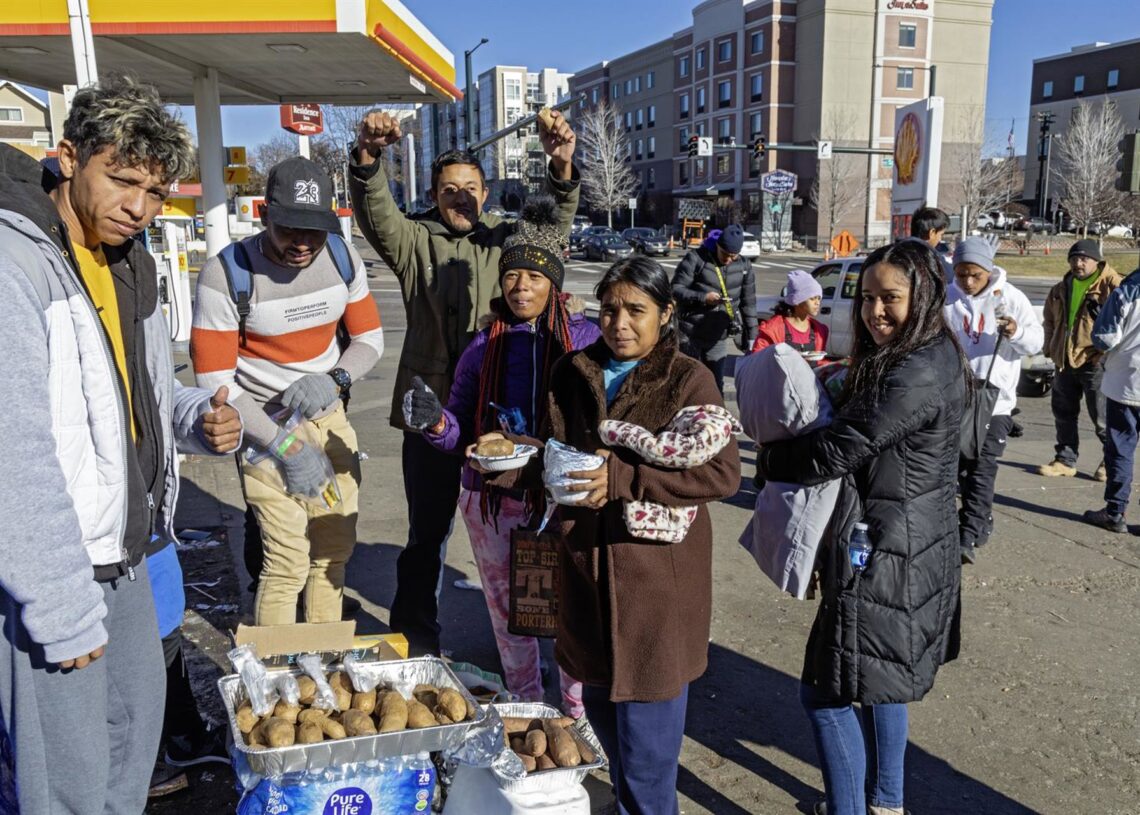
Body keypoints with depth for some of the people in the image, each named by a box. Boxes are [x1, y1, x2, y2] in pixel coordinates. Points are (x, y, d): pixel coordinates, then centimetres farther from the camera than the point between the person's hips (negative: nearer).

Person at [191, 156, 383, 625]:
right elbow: (215, 382, -15)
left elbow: (370, 337, 6)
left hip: (331, 421, 5)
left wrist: (335, 379, -16)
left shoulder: (343, 258, -3)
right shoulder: (225, 275, -17)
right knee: (288, 565, -7)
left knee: (335, 552, 12)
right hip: (267, 430, -5)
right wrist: (285, 447, -18)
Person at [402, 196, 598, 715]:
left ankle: (577, 705, 30)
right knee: (506, 608, 16)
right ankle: (526, 705, 39)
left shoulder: (586, 339, -4)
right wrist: (436, 421, -16)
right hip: (492, 500, 3)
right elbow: (463, 432, 5)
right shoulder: (484, 346, 2)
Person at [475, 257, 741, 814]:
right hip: (587, 563, 5)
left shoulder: (688, 380, -9)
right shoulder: (572, 373, 5)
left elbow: (722, 474, -17)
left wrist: (621, 478, -24)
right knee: (599, 705, 19)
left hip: (656, 572, -5)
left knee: (645, 711, 4)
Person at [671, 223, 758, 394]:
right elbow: (675, 289, -9)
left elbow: (748, 303, 10)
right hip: (690, 336, -3)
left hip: (718, 340, 3)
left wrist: (751, 335, 8)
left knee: (716, 386, 6)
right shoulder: (696, 258, -9)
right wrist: (703, 297, -23)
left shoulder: (744, 266, 4)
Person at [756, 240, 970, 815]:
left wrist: (769, 460, -6)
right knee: (877, 683, 23)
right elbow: (856, 431, 12)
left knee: (826, 691, 0)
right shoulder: (928, 358, 9)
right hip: (898, 550, 11)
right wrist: (787, 454, -4)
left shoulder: (920, 373, -23)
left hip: (887, 557, -11)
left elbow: (843, 448, -23)